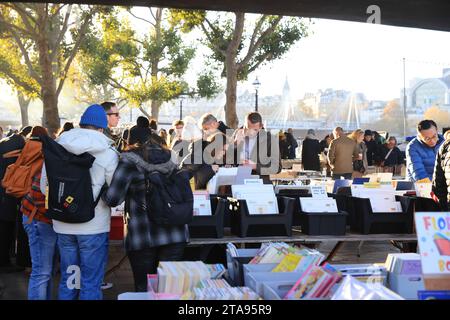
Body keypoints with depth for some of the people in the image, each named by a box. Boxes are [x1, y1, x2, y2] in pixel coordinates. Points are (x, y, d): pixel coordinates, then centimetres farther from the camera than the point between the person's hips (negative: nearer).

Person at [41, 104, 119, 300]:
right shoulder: (108, 152, -10)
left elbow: (44, 185, 8)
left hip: (63, 225, 4)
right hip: (94, 226, -4)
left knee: (67, 279, 17)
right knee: (91, 283, 7)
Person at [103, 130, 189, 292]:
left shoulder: (130, 162, -5)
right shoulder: (169, 159, 8)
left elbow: (112, 199, -12)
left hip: (144, 236, -3)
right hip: (175, 234, 4)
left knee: (144, 287, 9)